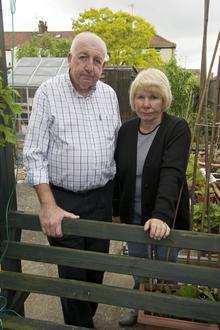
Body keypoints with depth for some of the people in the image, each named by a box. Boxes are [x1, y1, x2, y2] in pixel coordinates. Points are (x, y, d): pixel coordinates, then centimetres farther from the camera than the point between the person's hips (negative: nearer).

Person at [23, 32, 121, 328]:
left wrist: (117, 193, 11)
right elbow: (34, 154, -11)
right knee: (72, 271, 9)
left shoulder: (109, 94, 5)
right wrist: (48, 205, -18)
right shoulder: (48, 93, -9)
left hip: (102, 196, 4)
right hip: (63, 198, -4)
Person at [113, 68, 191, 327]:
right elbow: (118, 172, 7)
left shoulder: (177, 129, -15)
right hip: (133, 215, 5)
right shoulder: (126, 130, 1)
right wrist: (115, 210, 9)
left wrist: (161, 215, -40)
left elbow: (172, 174, -29)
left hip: (165, 218, -4)